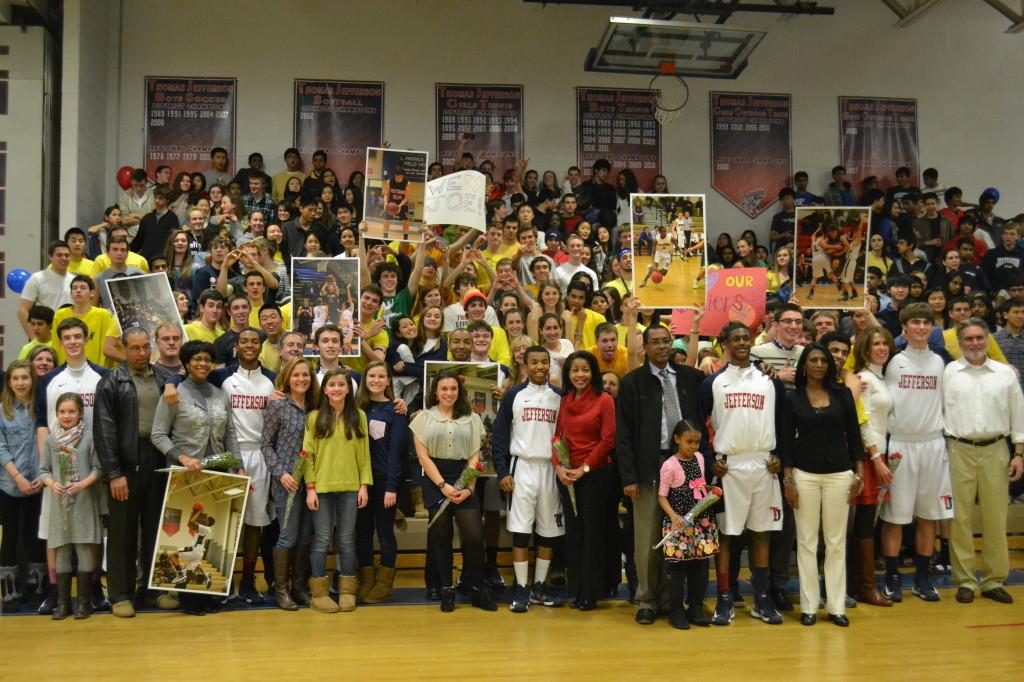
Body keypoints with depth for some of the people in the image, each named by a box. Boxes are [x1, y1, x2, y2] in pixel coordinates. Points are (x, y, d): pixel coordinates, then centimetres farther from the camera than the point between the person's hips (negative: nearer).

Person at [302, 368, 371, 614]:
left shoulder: (358, 416, 5)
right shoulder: (314, 417, 0)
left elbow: (364, 453, 5)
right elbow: (307, 454, -1)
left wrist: (365, 485, -1)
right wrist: (310, 487, -8)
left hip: (350, 487, 1)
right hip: (322, 487, -1)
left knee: (347, 540, 8)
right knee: (322, 540, 4)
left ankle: (347, 591, 17)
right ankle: (318, 593, 13)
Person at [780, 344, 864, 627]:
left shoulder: (842, 394, 4)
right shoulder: (792, 397, 1)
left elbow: (853, 434, 6)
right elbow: (786, 441, 0)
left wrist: (859, 473, 1)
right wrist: (787, 480, -5)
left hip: (839, 474, 1)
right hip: (804, 474, -1)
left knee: (836, 541, 6)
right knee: (807, 541, 4)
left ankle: (836, 606, 14)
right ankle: (809, 606, 12)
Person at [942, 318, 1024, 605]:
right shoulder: (949, 372, 2)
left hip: (995, 450, 2)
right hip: (960, 451, -1)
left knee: (996, 517, 5)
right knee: (961, 517, 2)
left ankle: (994, 581, 16)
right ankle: (965, 581, 11)